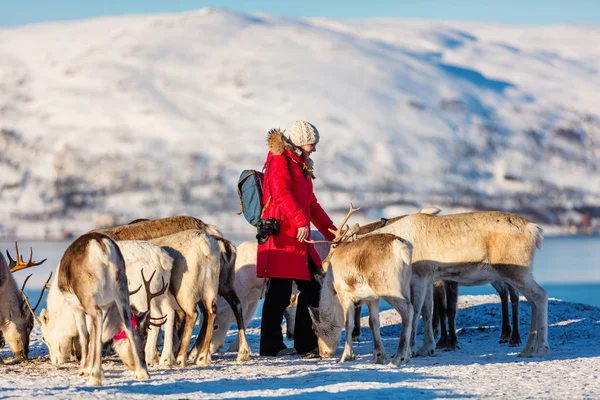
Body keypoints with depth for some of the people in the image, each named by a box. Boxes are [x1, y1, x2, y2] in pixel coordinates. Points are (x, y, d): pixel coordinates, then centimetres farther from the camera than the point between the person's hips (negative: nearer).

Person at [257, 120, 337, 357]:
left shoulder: (300, 166, 24)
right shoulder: (279, 161, -6)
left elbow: (311, 204, 29)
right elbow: (282, 193, -23)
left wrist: (332, 233, 27)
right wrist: (301, 221, -33)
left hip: (300, 240, 10)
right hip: (282, 238, -10)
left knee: (312, 288, 7)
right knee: (280, 293, -8)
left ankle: (307, 343, 13)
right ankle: (271, 346, -3)